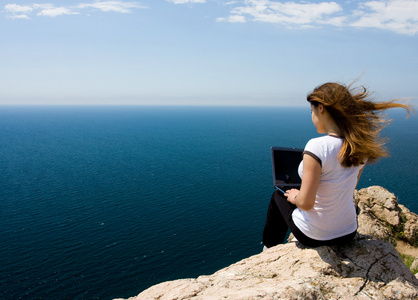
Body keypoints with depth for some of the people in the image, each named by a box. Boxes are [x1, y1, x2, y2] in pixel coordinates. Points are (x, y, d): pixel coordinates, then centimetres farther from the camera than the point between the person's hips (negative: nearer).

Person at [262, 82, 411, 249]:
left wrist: (294, 196, -5)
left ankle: (270, 248, 41)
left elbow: (305, 203, -28)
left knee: (278, 196, 23)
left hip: (313, 237, -6)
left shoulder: (317, 147, -30)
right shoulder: (361, 146, -7)